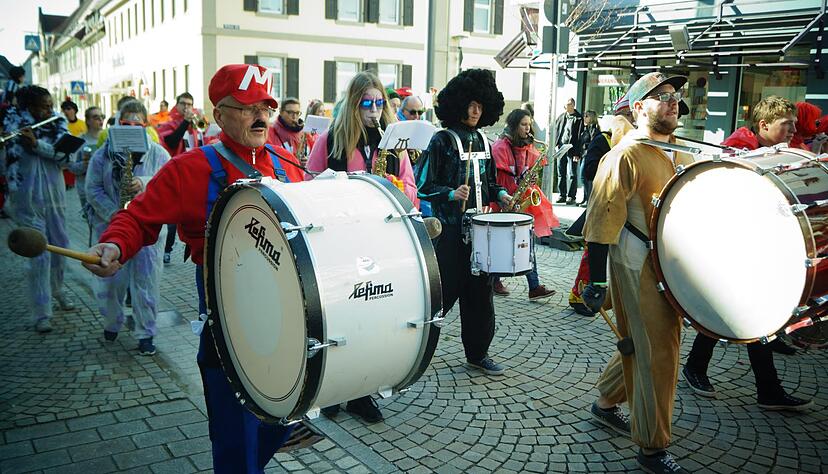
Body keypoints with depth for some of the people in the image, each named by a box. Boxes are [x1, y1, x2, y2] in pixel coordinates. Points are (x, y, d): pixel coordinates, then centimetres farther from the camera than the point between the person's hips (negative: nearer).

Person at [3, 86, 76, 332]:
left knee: (60, 247, 17)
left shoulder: (57, 124, 2)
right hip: (29, 200, -4)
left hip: (55, 196, 4)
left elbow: (65, 155, -12)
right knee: (39, 256, -6)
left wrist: (37, 144, -24)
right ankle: (40, 313, 2)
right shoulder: (13, 124, -7)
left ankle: (57, 291, 41)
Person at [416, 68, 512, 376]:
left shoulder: (481, 140, 13)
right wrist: (451, 194, -24)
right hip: (449, 226, -6)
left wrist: (500, 194, 5)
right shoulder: (442, 140, -7)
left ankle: (478, 353, 21)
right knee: (446, 288, -4)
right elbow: (423, 184, -10)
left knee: (480, 288, 9)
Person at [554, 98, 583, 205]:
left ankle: (571, 196, 4)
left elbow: (579, 137, -7)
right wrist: (557, 144, 3)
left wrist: (577, 153, -13)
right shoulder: (561, 117, 12)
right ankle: (562, 195, 15)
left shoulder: (578, 118, -3)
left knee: (572, 174, -1)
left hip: (572, 149, -5)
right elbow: (556, 130, 17)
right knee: (561, 173, 8)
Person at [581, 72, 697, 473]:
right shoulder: (626, 154, -14)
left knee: (643, 344, 19)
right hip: (639, 267, -8)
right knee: (658, 354, -2)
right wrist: (595, 281, -19)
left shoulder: (681, 152, 13)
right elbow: (602, 218, -17)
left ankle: (606, 402, 40)